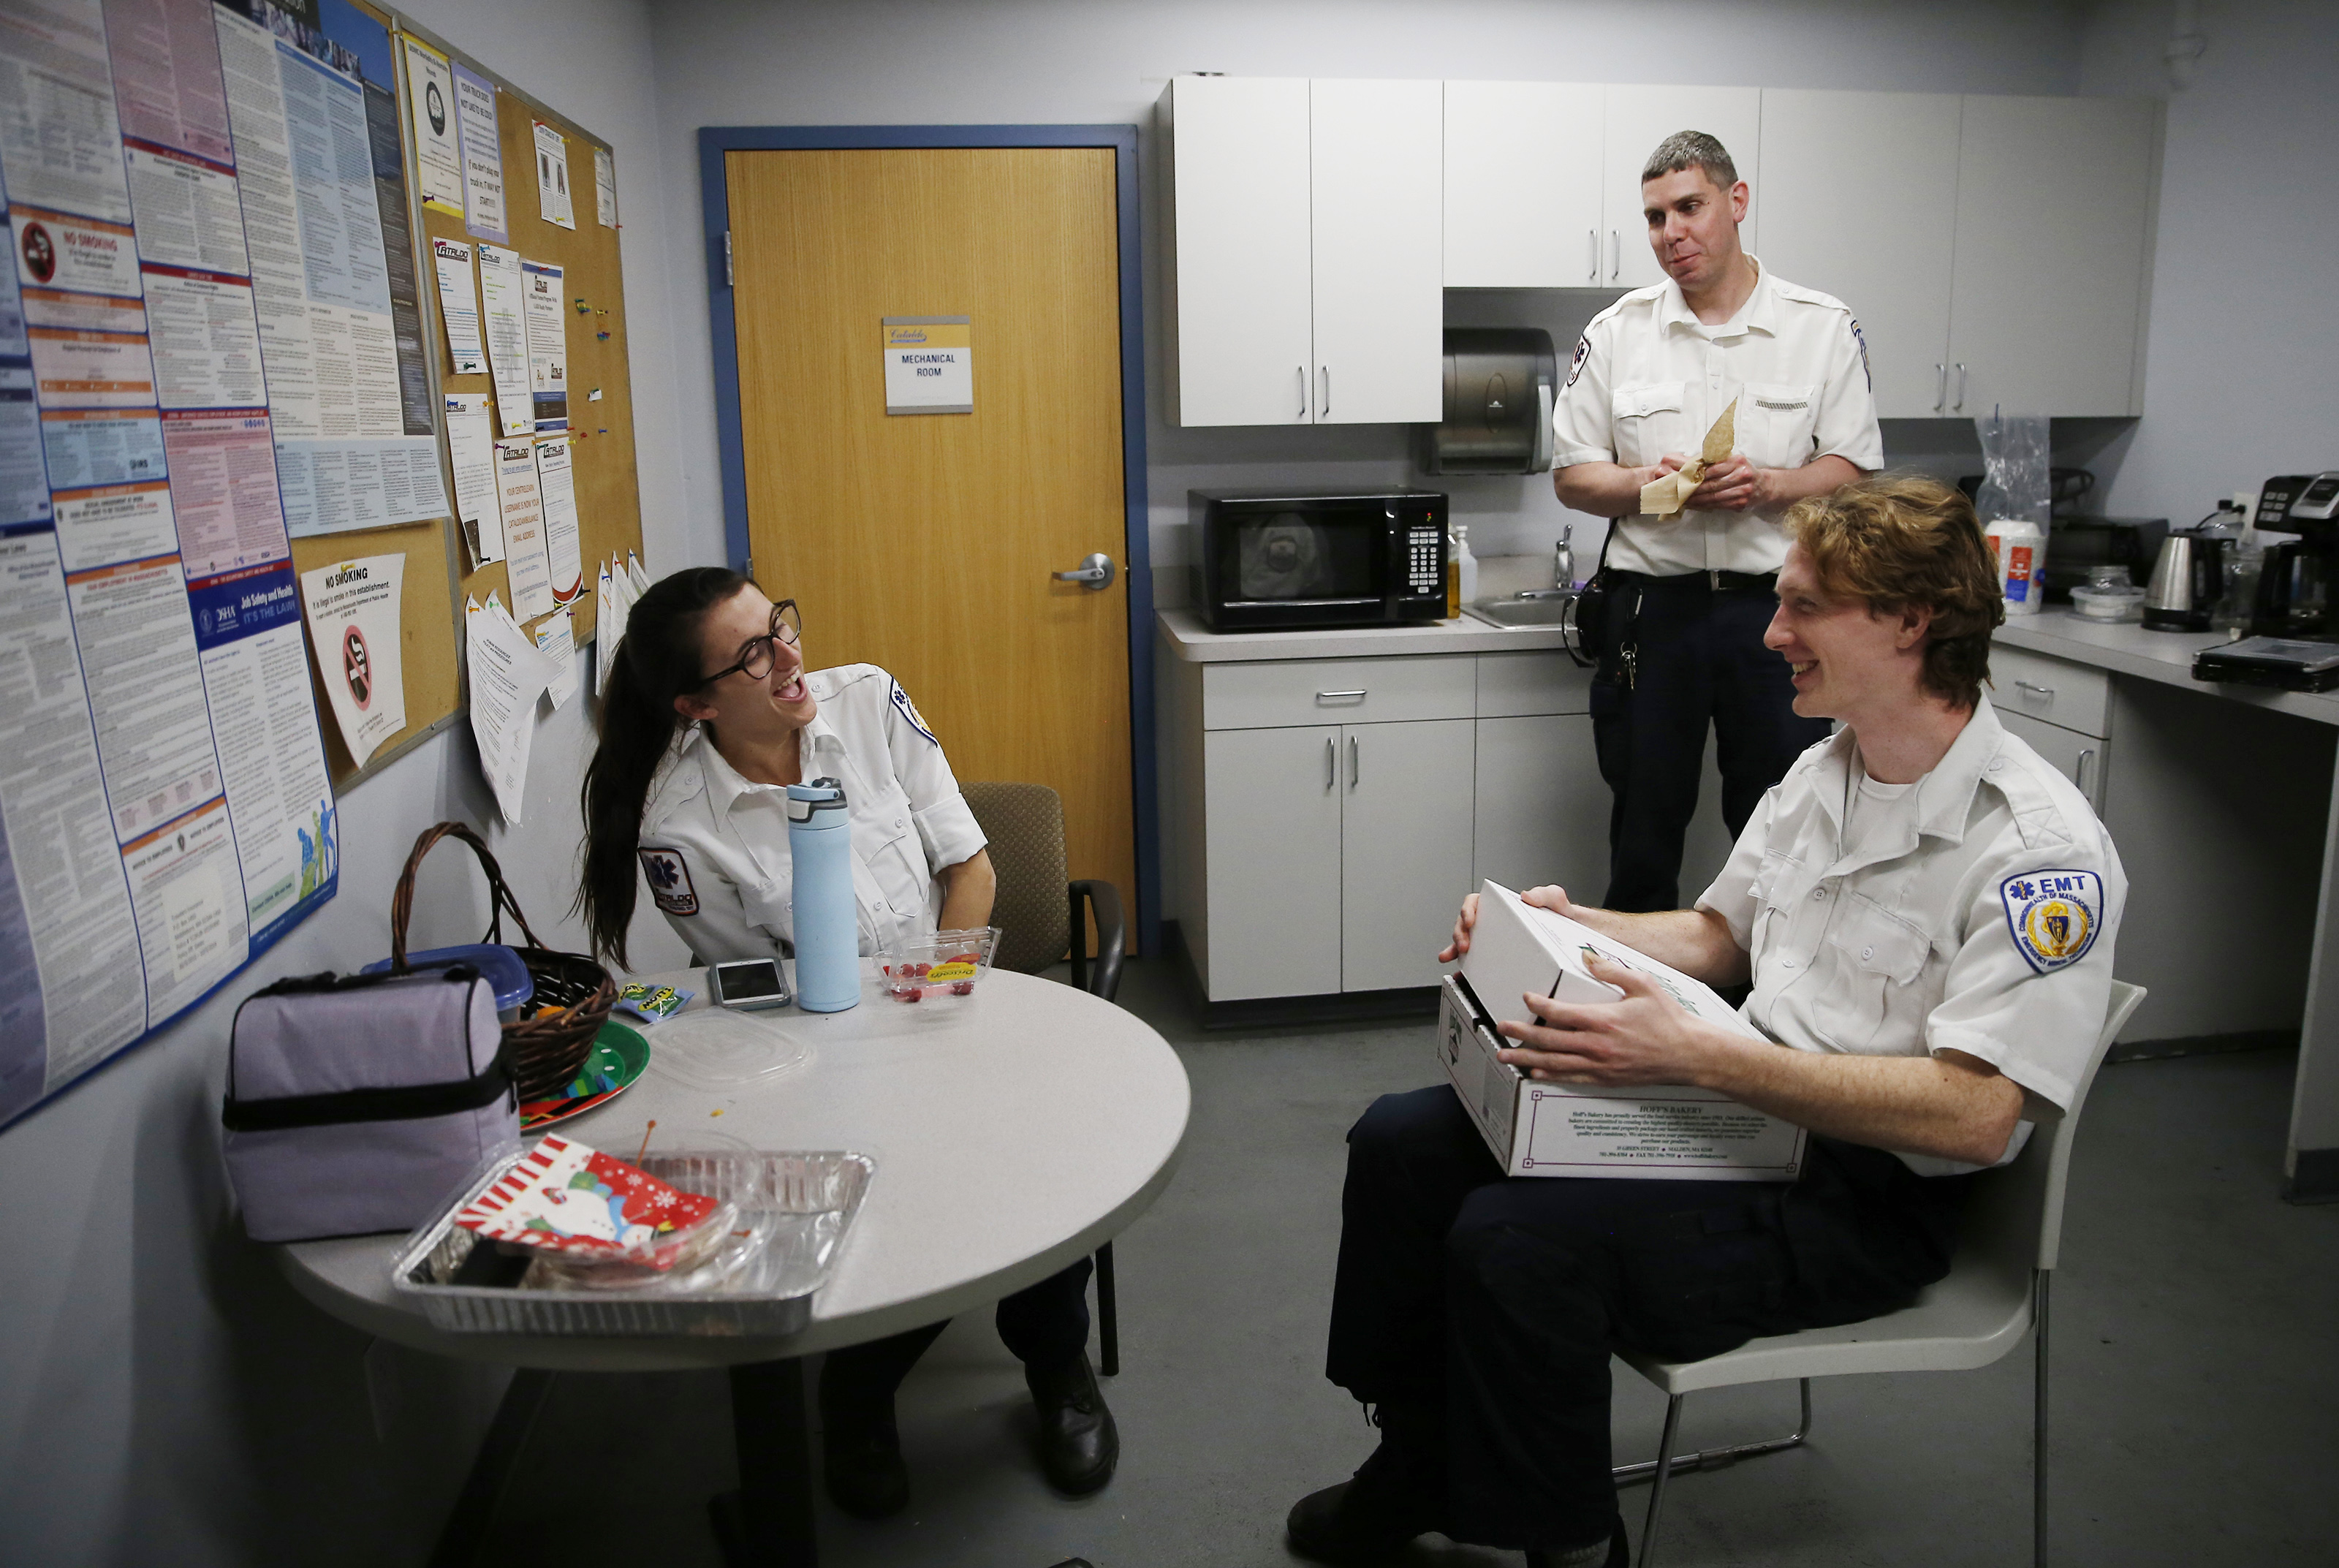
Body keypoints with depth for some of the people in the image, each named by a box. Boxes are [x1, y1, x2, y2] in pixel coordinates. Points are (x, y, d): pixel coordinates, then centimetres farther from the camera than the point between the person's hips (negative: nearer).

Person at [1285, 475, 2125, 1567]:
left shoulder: (2042, 851, -18)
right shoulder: (1824, 771, 8)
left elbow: (1972, 1114, -26)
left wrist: (1693, 1056, -33)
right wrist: (1569, 924, 1)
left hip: (1867, 1199, -8)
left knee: (1514, 1237, -29)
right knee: (1400, 1142, -3)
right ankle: (1422, 1465, 16)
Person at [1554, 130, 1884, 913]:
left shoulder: (1824, 326, 5)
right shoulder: (1617, 332, 7)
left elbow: (1853, 470, 4)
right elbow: (1572, 474, 8)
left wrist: (1767, 485, -15)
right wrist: (1645, 484, -12)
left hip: (1775, 609, -1)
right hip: (1655, 607, 1)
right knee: (1643, 828, 10)